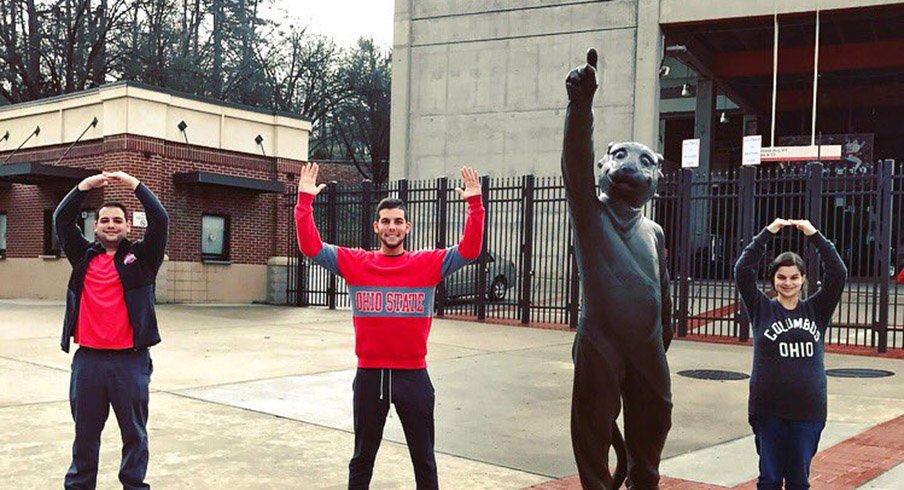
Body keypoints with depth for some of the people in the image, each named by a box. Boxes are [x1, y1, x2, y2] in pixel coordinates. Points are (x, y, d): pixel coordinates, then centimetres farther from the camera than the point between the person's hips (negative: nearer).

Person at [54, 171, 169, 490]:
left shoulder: (141, 257, 4)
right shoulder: (84, 257, 10)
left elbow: (160, 221, -7)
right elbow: (62, 219, 3)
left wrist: (134, 185, -9)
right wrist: (85, 186, -6)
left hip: (131, 359, -2)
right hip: (88, 358, 2)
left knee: (134, 430, 7)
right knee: (85, 431, 12)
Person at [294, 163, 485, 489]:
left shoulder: (429, 264, -2)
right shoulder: (355, 263, 0)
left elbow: (470, 250, -9)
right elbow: (310, 246, -4)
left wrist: (475, 203, -17)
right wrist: (305, 199, -11)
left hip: (413, 375, -1)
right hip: (369, 375, 1)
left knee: (423, 457, 13)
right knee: (363, 456, 16)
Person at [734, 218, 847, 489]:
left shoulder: (816, 310, 7)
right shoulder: (762, 309, 2)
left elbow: (838, 273, -4)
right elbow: (742, 270, -9)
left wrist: (814, 235, -8)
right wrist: (767, 233, -11)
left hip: (808, 409, 1)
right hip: (768, 408, -1)